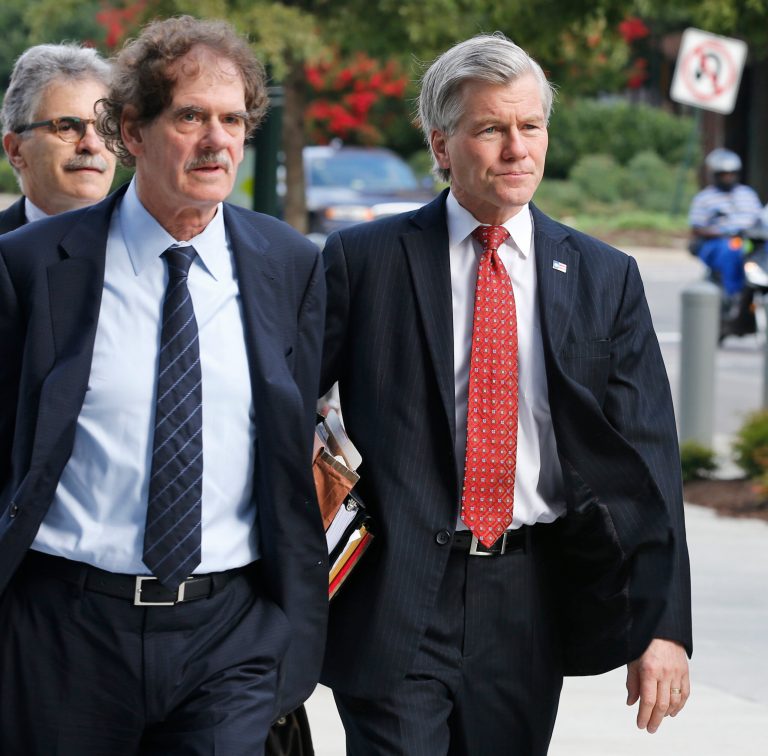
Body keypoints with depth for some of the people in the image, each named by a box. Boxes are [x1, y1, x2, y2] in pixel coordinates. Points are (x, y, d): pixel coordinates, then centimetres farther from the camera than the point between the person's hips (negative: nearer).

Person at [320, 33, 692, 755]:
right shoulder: (363, 261, 1)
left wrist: (664, 626, -4)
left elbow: (647, 460, 3)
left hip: (529, 606, 2)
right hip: (396, 600, -2)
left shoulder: (605, 279, 6)